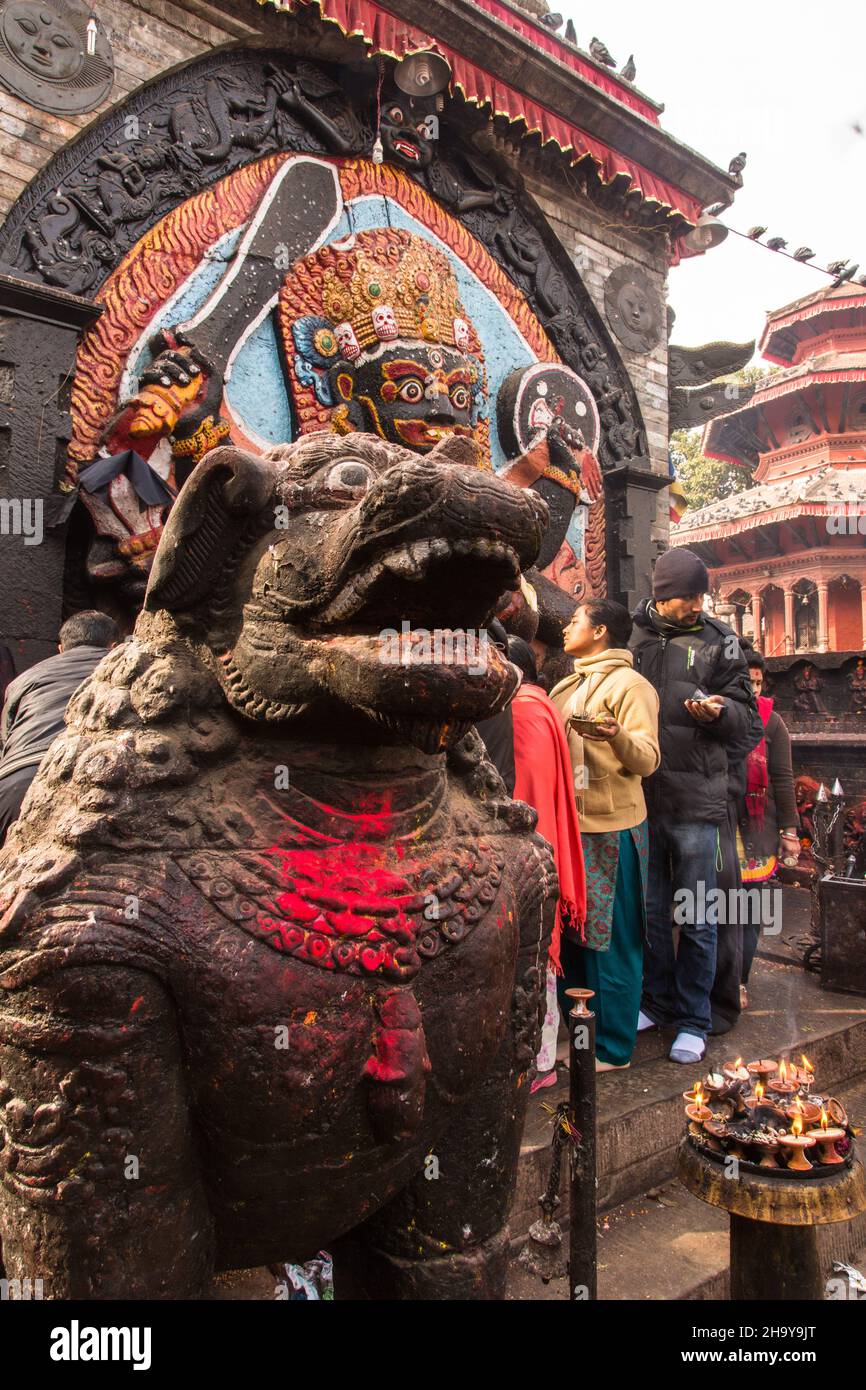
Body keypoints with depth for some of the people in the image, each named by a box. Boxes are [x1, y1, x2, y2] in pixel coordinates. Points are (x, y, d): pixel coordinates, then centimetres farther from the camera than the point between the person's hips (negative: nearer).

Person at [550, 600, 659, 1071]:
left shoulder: (629, 684, -9)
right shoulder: (568, 687, 16)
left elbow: (647, 759, -20)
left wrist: (616, 735, -37)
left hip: (609, 826, -8)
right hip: (568, 823, 8)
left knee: (609, 939, 2)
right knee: (568, 930, 15)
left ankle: (613, 1048, 15)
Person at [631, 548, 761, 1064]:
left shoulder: (718, 644, 2)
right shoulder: (631, 638, 4)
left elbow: (749, 725, 3)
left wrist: (718, 712, -17)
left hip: (695, 801, -2)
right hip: (639, 797, 2)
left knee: (697, 919, 7)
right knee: (650, 911, 15)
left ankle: (694, 1021, 22)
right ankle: (659, 1001, 32)